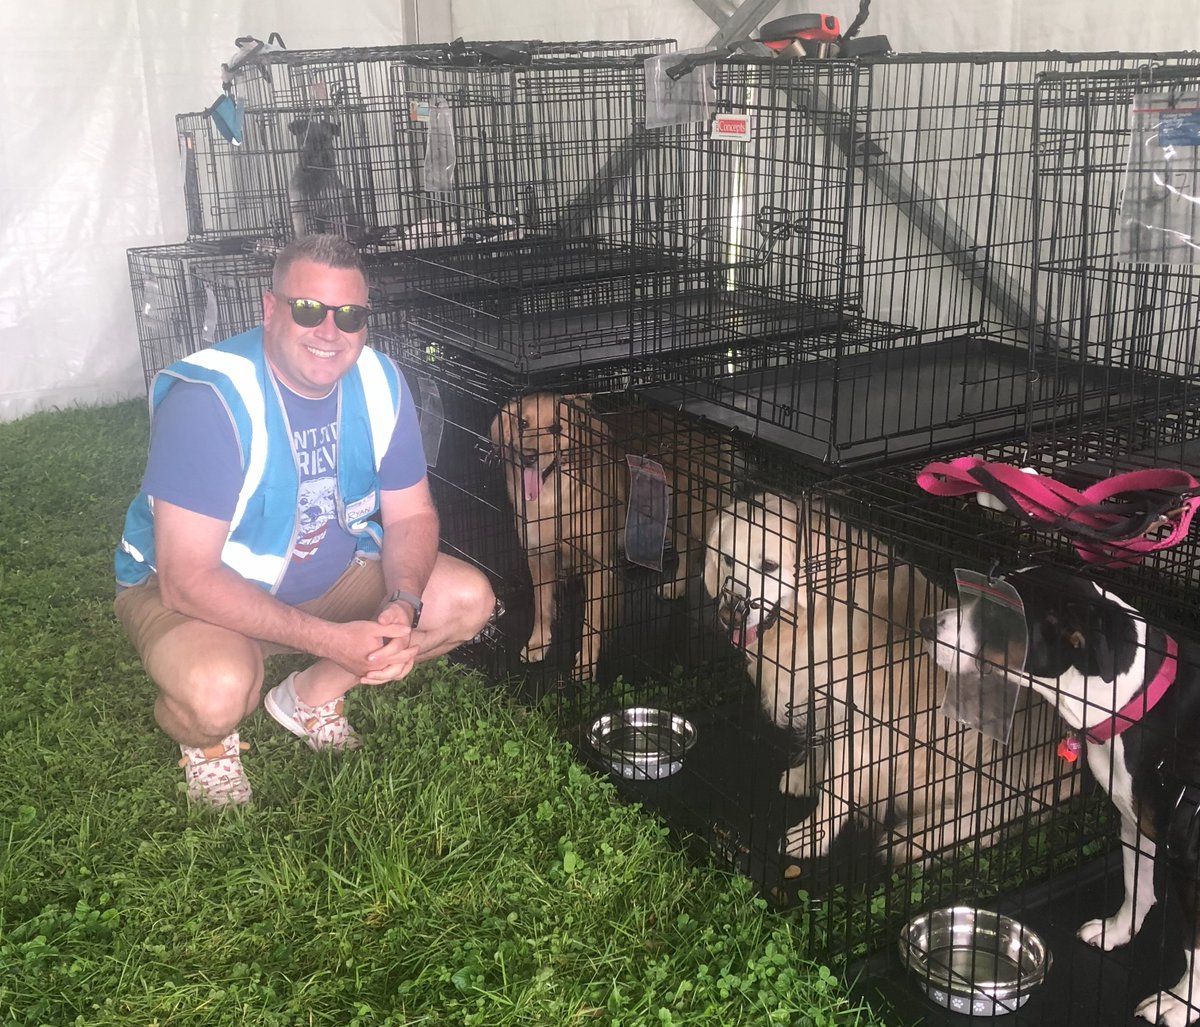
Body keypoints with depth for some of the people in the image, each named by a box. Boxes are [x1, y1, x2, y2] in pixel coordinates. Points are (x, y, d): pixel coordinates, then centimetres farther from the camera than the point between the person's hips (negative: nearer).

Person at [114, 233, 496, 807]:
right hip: (187, 589, -6)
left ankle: (313, 695, 10)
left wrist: (403, 605, -24)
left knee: (470, 600, -8)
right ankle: (206, 740, 3)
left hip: (333, 571, 6)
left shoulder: (380, 383, -11)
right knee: (219, 693, -38)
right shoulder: (208, 400, -29)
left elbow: (410, 515, -1)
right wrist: (330, 640, -37)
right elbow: (187, 579, -31)